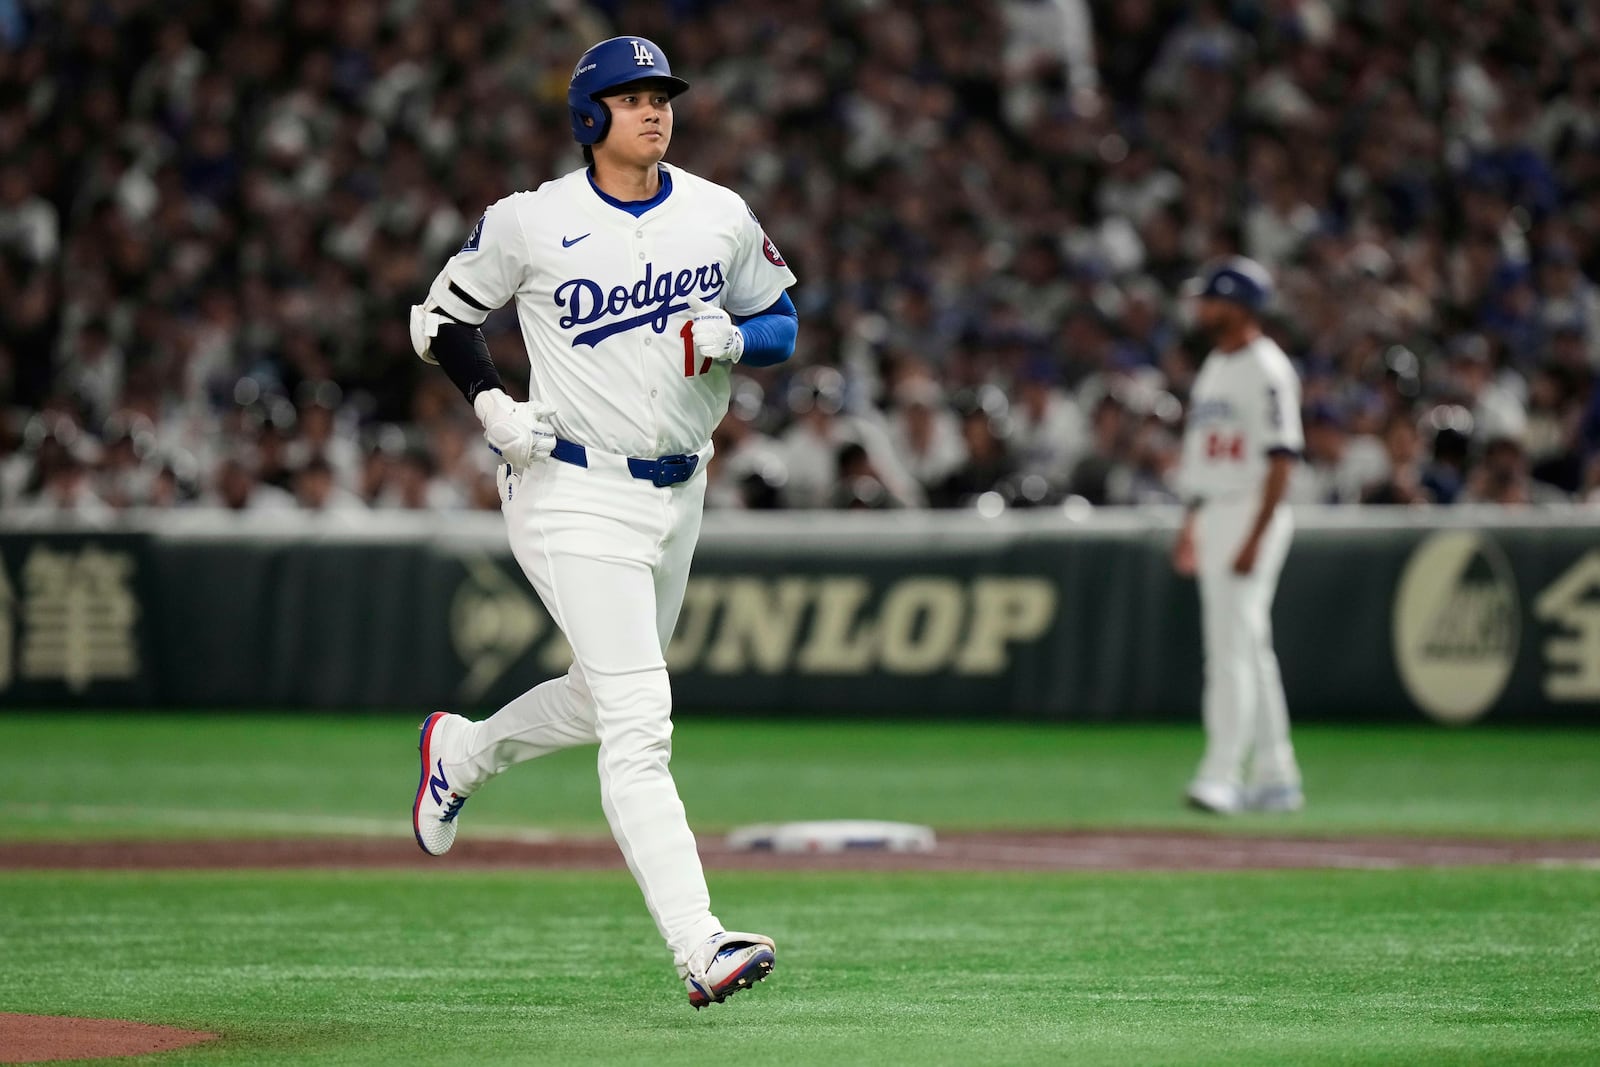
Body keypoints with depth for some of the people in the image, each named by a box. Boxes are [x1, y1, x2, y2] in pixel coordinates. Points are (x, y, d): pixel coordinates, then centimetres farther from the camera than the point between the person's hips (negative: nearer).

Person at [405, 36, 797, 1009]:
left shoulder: (720, 216, 3)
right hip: (575, 493, -6)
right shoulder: (533, 224, -8)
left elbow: (782, 321, 12)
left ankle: (461, 753, 50)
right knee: (638, 724, -14)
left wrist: (734, 340, -11)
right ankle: (699, 948, -21)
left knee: (606, 701, 21)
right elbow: (443, 318, 5)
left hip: (677, 492, 6)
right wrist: (492, 403, -12)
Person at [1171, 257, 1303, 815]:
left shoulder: (1266, 370, -13)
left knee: (1231, 647, -14)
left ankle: (1221, 774, -18)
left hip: (1252, 514, -10)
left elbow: (1281, 461, -18)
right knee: (1248, 649, 11)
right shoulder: (1215, 365, 16)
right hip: (1213, 518, 10)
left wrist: (1255, 539, -24)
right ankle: (1274, 777, 16)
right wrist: (1192, 525, 21)